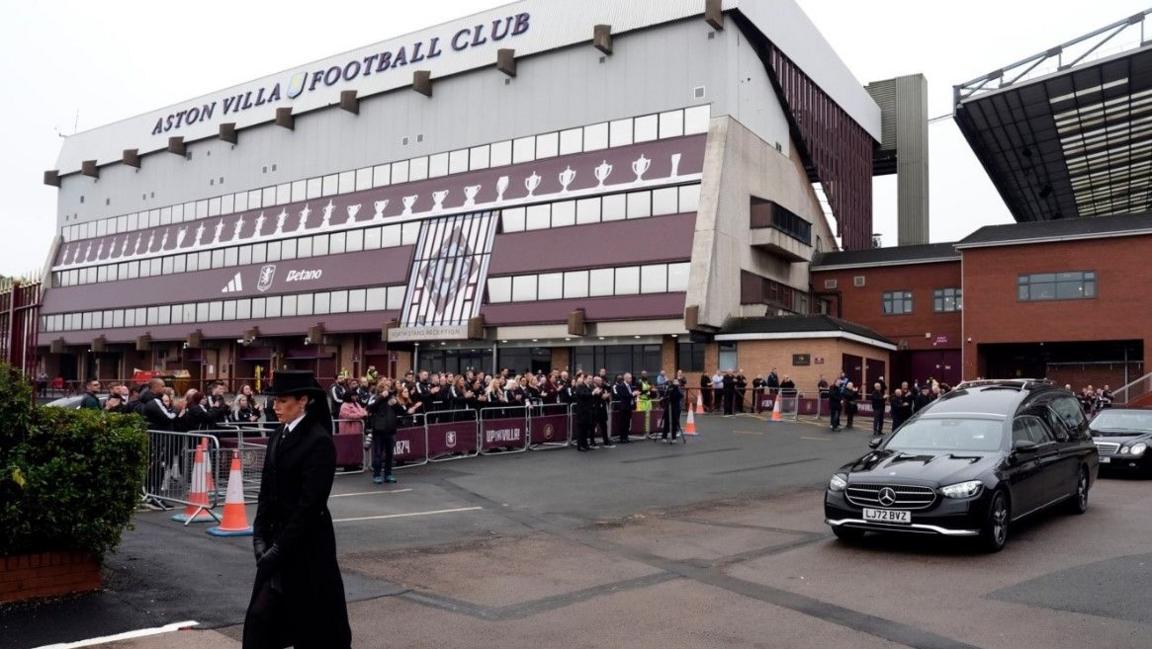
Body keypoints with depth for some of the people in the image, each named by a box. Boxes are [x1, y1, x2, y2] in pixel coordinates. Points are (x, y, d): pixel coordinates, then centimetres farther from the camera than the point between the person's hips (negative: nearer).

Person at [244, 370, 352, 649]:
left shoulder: (319, 441, -17)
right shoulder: (278, 435, 6)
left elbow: (310, 503, -19)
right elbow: (268, 490, 10)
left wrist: (280, 549, -16)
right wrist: (260, 537, 0)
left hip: (307, 544, -7)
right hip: (278, 537, 7)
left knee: (317, 624, 7)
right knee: (262, 615, 9)